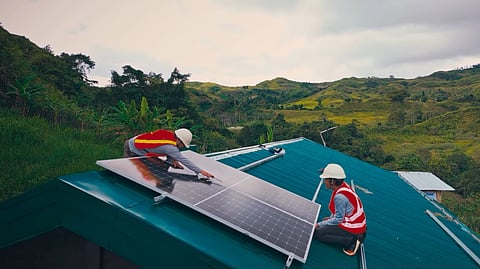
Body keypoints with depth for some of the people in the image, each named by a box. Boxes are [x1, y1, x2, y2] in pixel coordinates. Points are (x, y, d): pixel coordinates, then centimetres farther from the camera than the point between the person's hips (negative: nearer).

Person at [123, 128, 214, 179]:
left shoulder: (169, 134, -8)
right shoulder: (170, 146, -31)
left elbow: (168, 152, 3)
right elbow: (184, 160, -31)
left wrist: (172, 160, -17)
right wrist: (201, 171, -30)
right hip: (132, 150, -8)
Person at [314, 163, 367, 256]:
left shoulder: (339, 196, -28)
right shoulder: (344, 186, -1)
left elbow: (338, 219, -20)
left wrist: (319, 225, -12)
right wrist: (331, 217, 13)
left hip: (353, 229, -9)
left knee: (317, 232, -6)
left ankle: (351, 240, -9)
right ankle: (356, 236, 12)